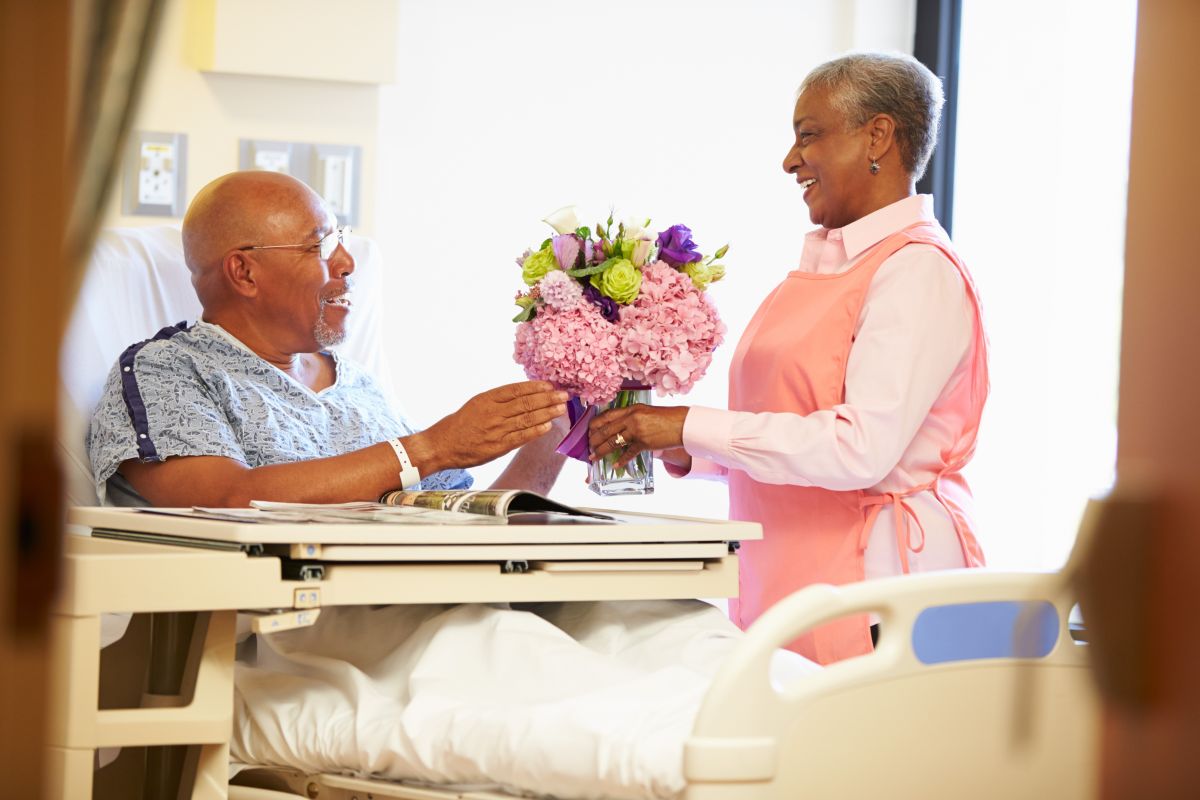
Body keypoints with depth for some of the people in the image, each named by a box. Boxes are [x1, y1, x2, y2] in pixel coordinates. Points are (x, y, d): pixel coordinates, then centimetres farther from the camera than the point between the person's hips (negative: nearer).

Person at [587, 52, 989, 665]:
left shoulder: (918, 273, -10)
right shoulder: (824, 265, 19)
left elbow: (862, 447, -20)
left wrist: (691, 428, -17)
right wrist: (678, 452, 5)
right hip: (785, 582, 8)